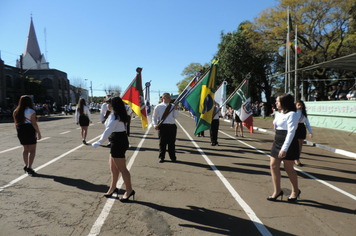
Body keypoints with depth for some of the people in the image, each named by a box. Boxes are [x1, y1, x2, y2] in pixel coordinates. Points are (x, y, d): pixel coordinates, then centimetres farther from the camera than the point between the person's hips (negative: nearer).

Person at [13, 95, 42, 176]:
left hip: (21, 132, 6)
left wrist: (19, 132, 19)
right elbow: (34, 124, -14)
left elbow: (16, 123, 11)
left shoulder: (16, 112, 7)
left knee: (25, 149, 18)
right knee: (32, 150, -1)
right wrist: (38, 133, -8)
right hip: (30, 131, -6)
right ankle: (29, 167, -9)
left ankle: (26, 166, 23)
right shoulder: (31, 111, -11)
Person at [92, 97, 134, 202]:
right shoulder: (117, 114, 12)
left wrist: (98, 142, -22)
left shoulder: (114, 116, -19)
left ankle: (129, 190, 9)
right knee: (113, 166, 19)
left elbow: (108, 131, -24)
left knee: (121, 168, -2)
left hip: (118, 143, -11)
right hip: (117, 142, 11)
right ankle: (113, 188, 32)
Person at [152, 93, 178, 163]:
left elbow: (175, 116, 5)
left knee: (172, 142, 7)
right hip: (163, 126, -2)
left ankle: (173, 157, 19)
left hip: (172, 126, 2)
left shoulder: (172, 106, 13)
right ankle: (161, 157, 15)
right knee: (162, 142, 2)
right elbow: (154, 117, 9)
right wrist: (155, 125, -7)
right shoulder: (158, 107, 7)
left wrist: (175, 109, -8)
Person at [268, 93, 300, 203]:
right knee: (273, 165, 3)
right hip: (277, 142, 9)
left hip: (288, 144, -8)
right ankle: (277, 191, 14)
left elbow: (291, 132, -21)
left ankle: (295, 191, 26)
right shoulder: (279, 114, 14)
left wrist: (284, 148, -25)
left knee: (289, 168, 4)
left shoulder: (291, 114, -14)